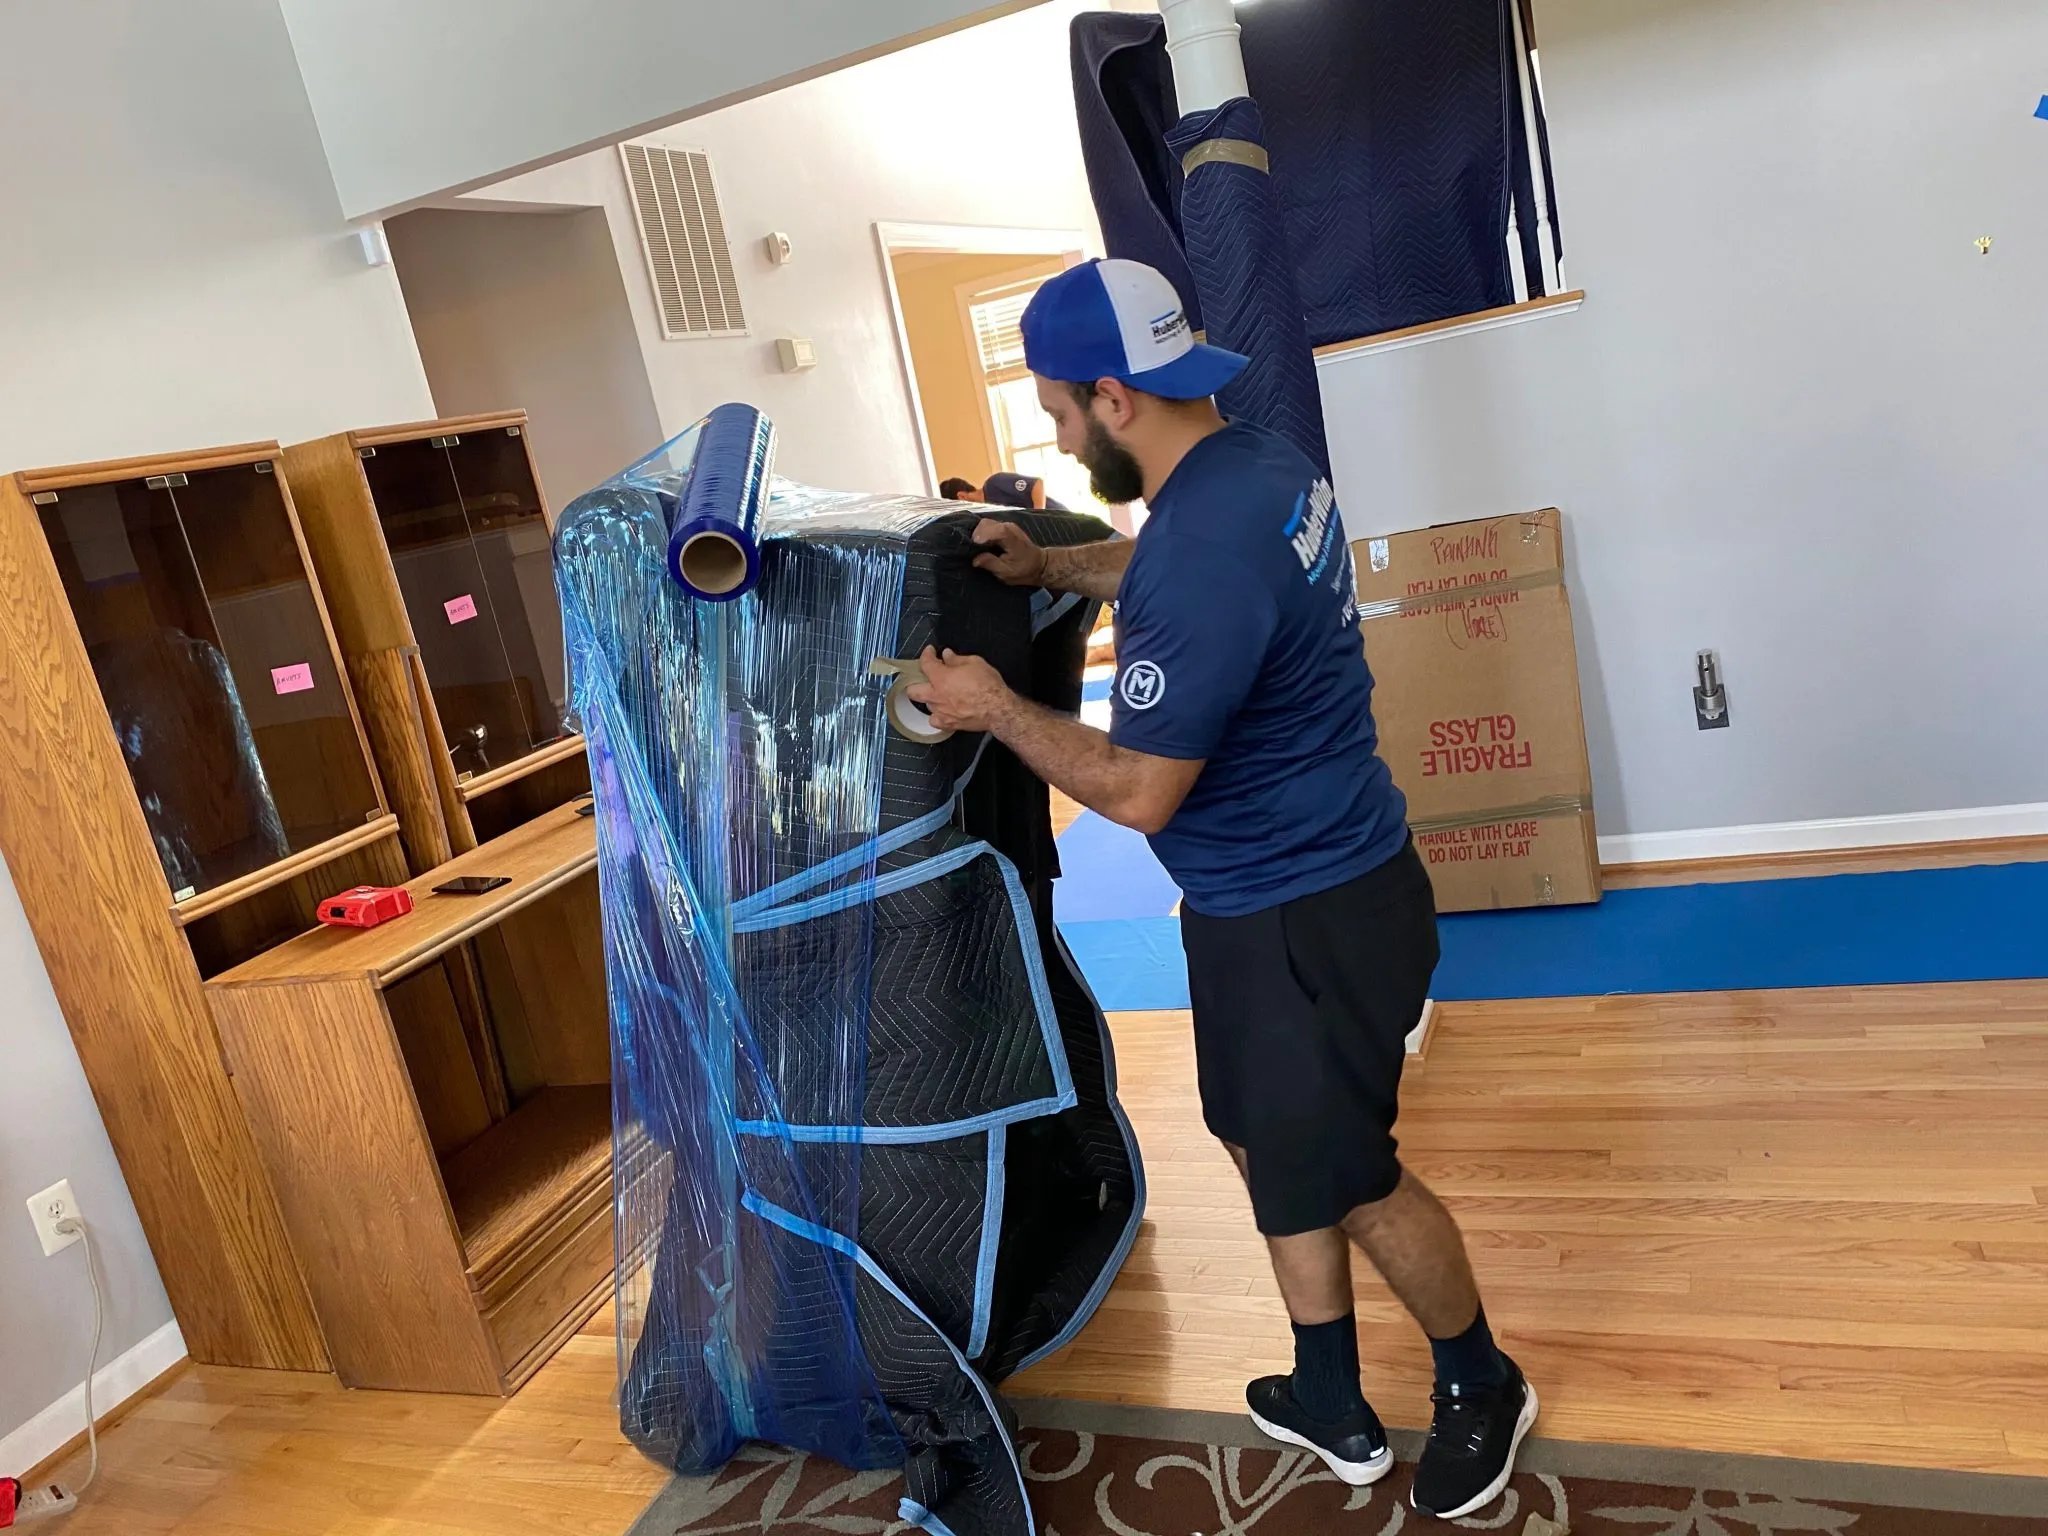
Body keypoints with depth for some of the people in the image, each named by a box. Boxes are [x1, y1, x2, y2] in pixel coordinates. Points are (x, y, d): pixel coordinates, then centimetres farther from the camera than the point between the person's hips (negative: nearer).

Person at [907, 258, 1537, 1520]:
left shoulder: (1201, 554, -30)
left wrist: (996, 709, -12)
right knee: (1269, 1142, 20)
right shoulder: (1261, 461, 1)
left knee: (1343, 1178, 9)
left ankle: (1485, 1389, 36)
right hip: (1287, 894, 10)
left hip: (1310, 920, -10)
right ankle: (1334, 1407, 38)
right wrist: (1052, 567, 12)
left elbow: (1139, 790, -24)